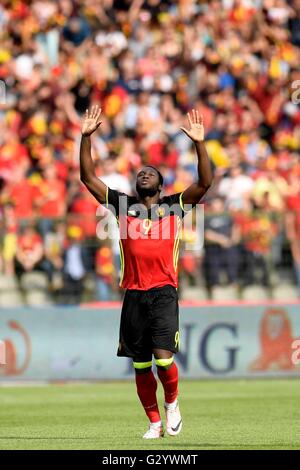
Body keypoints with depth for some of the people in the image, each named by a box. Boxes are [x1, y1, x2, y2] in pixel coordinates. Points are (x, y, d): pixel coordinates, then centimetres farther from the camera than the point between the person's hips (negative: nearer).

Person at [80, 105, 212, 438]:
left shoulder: (173, 205, 9)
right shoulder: (123, 204, 12)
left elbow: (204, 183, -3)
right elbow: (88, 178, 9)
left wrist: (199, 144, -14)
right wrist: (86, 137, -1)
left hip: (163, 292, -2)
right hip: (133, 295, 2)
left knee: (163, 358, -16)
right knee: (141, 366, 4)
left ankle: (172, 402, 12)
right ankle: (154, 423, 16)